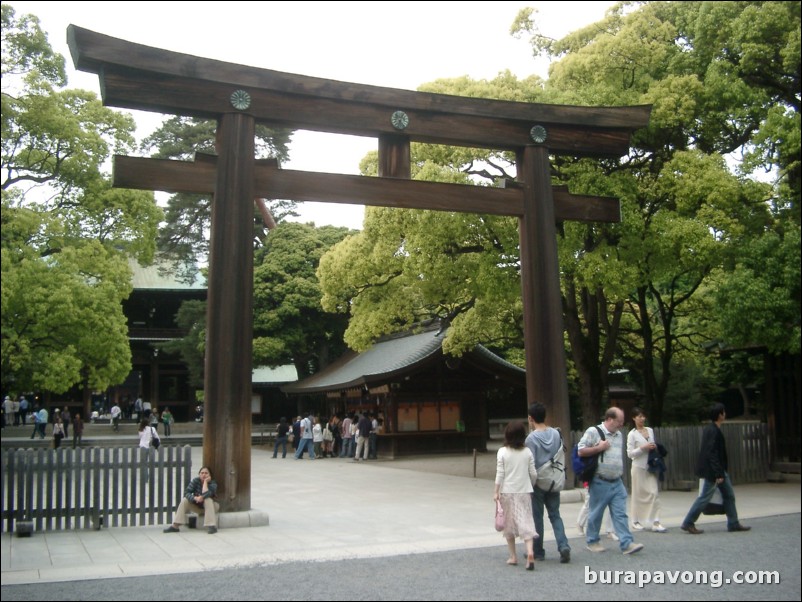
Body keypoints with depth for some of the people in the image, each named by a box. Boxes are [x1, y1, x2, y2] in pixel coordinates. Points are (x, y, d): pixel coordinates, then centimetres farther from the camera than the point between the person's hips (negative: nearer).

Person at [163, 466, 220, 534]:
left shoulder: (213, 483, -20)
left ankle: (211, 526, -40)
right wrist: (195, 498, -38)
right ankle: (175, 526, -23)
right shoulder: (196, 481, -11)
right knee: (185, 500, -20)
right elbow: (186, 493, -21)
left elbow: (205, 495, -37)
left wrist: (205, 482, -31)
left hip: (211, 507, -3)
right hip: (197, 506, 3)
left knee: (208, 499, -34)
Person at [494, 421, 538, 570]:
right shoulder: (527, 452, 0)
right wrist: (531, 486, 20)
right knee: (526, 522, 0)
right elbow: (533, 474, 3)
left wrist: (496, 492, -2)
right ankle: (530, 551, -20)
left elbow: (500, 474, -7)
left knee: (509, 523, 12)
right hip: (524, 491, 1)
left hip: (507, 492, -1)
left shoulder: (502, 452, -6)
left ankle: (513, 556, 17)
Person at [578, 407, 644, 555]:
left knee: (620, 514, 1)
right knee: (596, 513, 5)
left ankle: (627, 543, -1)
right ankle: (592, 541, 19)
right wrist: (599, 448, -16)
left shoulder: (619, 435, 13)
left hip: (617, 483, 6)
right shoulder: (593, 431, -9)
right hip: (600, 482, -6)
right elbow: (581, 451, -13)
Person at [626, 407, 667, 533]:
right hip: (638, 467, -4)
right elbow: (630, 453, -9)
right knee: (638, 494, 3)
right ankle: (635, 521, 17)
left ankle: (655, 522, -7)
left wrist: (655, 447, 0)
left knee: (654, 493, -6)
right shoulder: (632, 434, -5)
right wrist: (643, 448, -18)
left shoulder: (650, 430, 10)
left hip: (650, 467, 4)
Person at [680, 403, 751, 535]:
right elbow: (712, 453, -24)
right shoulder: (713, 431, -21)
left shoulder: (710, 429, 9)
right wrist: (718, 474, -23)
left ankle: (733, 524, 21)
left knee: (729, 495, 13)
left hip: (718, 469, 10)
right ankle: (688, 523, 4)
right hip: (712, 470, -10)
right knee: (705, 497, -3)